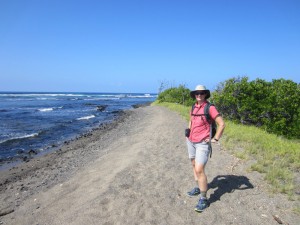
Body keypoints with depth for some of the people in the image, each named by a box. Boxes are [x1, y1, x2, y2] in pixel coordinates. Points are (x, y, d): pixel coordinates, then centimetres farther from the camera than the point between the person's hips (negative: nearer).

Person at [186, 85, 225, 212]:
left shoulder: (210, 108, -13)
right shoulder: (193, 107, 8)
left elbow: (222, 124, -14)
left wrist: (215, 139, -14)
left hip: (202, 143, -7)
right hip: (191, 141, 8)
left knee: (199, 170, -13)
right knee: (194, 166, 18)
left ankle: (203, 199, -2)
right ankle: (198, 188, 36)